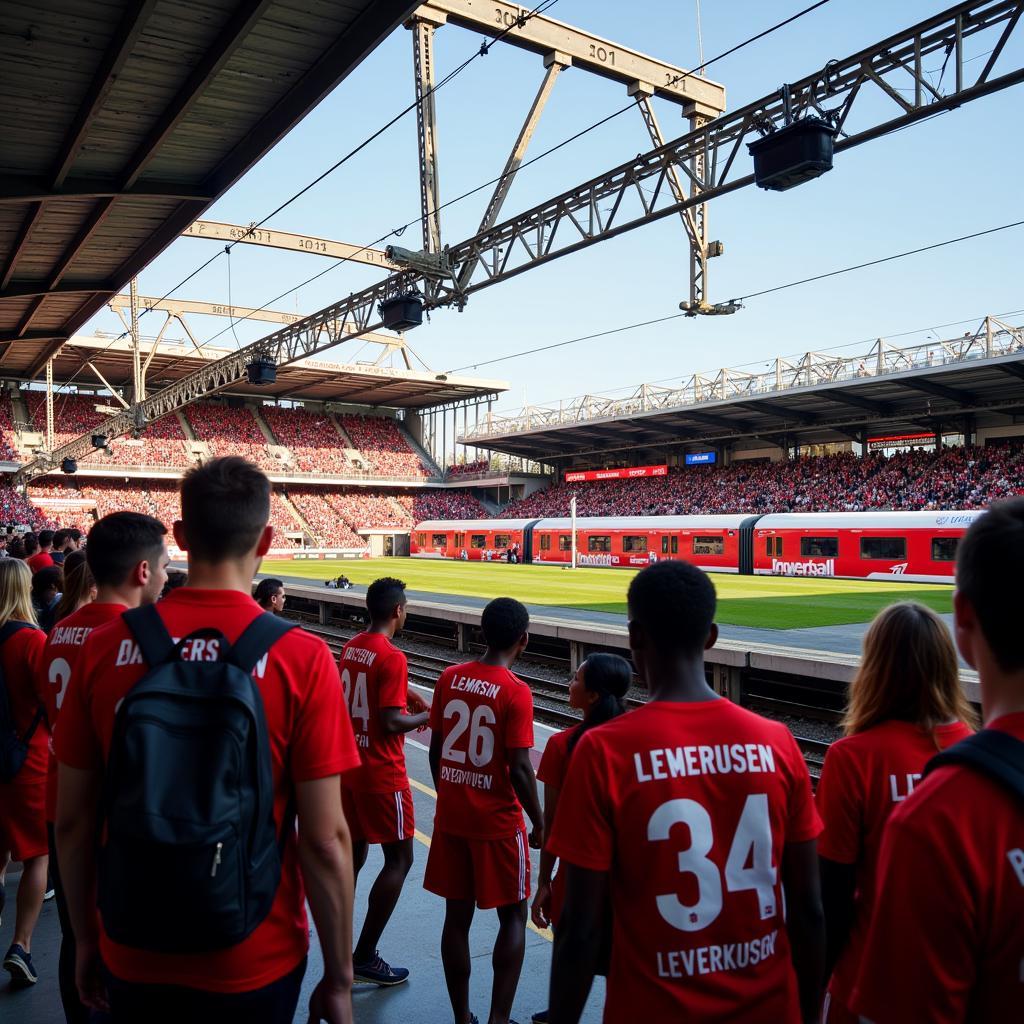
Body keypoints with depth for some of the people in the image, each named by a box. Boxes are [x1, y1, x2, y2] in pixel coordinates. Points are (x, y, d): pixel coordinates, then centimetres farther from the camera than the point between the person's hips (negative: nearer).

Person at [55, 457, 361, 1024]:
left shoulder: (104, 646, -9)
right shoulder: (301, 658, -18)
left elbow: (72, 820, -1)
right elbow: (325, 841, -16)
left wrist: (86, 940, 14)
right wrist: (339, 979, -2)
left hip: (134, 960, 3)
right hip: (254, 964, -2)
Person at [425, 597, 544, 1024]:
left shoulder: (449, 678, -2)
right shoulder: (516, 692, -17)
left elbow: (436, 751, 5)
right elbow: (520, 770, -17)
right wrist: (538, 822, -3)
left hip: (451, 818, 5)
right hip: (498, 823, -5)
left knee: (457, 916, 14)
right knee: (513, 917, 13)